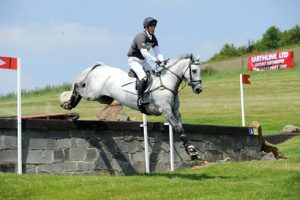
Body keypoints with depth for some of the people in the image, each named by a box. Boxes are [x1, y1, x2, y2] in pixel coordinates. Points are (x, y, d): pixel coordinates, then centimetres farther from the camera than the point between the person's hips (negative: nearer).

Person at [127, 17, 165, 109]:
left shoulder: (153, 38, 4)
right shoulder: (141, 36, -23)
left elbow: (157, 51, -4)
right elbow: (144, 53, -32)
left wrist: (162, 61, -22)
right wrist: (156, 60, -37)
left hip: (143, 60, 9)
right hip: (134, 60, -9)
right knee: (143, 77, -26)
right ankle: (140, 99, -29)